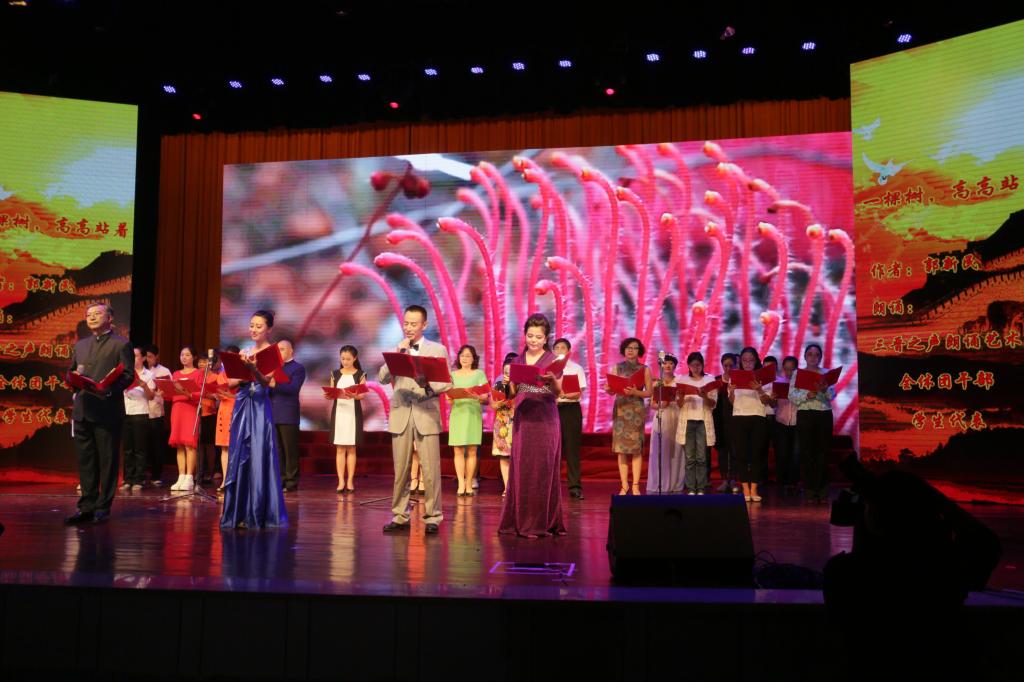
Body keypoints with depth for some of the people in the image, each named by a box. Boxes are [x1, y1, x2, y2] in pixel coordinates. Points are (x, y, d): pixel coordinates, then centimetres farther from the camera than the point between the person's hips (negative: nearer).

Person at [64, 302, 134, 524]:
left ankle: (103, 506, 8)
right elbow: (70, 371, 23)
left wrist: (109, 389, -22)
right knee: (85, 460, 8)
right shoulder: (80, 345, 20)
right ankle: (87, 506, 14)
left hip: (107, 411, -6)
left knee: (107, 460, 0)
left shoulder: (121, 344, 1)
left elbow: (128, 375, -7)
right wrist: (74, 377, 0)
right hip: (82, 410, 6)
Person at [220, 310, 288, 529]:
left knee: (258, 459, -6)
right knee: (238, 458, 6)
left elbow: (266, 381, -16)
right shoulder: (245, 352, 14)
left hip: (259, 409, -6)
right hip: (241, 407, 6)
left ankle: (258, 514, 0)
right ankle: (239, 512, 15)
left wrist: (252, 367, -33)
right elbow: (231, 382, 9)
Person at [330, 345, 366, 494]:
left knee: (351, 448, 1)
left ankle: (350, 481, 4)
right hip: (338, 411, 2)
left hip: (353, 412, -2)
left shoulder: (360, 374, 2)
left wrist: (353, 395, -23)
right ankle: (341, 481, 0)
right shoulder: (335, 374, 9)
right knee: (340, 448, 0)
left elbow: (363, 394, -4)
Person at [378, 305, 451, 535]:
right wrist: (397, 354, -8)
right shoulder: (395, 350, 15)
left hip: (426, 414, -2)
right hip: (401, 415, 2)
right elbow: (382, 378, 2)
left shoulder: (438, 349, 8)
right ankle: (400, 516, 13)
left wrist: (428, 384, -17)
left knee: (430, 469, -5)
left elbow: (447, 383, 2)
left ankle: (432, 517, 3)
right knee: (400, 469, 3)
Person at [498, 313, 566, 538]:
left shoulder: (552, 360, 0)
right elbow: (513, 392, 11)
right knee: (520, 469, 3)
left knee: (542, 470, -2)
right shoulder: (518, 360, 11)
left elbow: (558, 390, -11)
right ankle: (519, 520, 11)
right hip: (523, 418, 4)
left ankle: (541, 523, 3)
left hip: (545, 419, -3)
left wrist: (552, 379, -31)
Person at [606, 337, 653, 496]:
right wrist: (608, 389, -14)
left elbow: (649, 392, 0)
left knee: (636, 448, -4)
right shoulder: (617, 368, 10)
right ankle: (624, 485, 3)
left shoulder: (644, 369, 5)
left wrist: (635, 392, -16)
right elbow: (612, 391, 8)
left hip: (637, 410, -1)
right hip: (620, 409, 2)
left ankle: (635, 486, -1)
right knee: (621, 448, -1)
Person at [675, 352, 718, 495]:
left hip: (703, 421, -1)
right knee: (689, 457, -2)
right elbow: (679, 405, 9)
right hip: (687, 421, 1)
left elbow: (713, 404, 4)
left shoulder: (710, 379, 8)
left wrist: (704, 397, -16)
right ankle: (691, 489, 2)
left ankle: (701, 489, 1)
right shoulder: (683, 380, 11)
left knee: (701, 457, -4)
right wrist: (682, 397, -13)